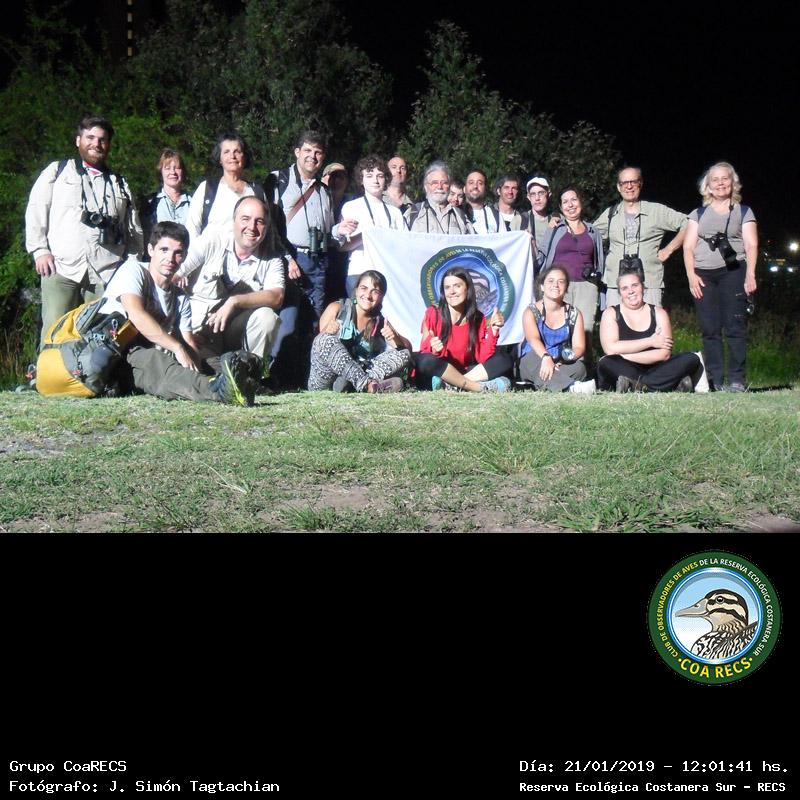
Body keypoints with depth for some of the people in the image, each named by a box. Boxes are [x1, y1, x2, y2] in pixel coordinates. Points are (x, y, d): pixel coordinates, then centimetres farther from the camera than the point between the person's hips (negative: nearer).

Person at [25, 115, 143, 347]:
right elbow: (36, 211, 8)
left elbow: (134, 231, 20)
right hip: (61, 268, -2)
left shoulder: (120, 184, 22)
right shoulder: (57, 171, 15)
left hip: (107, 274, 2)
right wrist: (40, 250, -4)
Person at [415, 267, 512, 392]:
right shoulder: (433, 314, -8)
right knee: (426, 361, -36)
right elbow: (424, 354, -11)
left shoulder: (478, 319, 2)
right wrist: (434, 351, -33)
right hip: (436, 375, -3)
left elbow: (482, 358, -6)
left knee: (503, 359, -14)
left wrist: (493, 331, -17)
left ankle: (451, 385, -29)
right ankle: (481, 388, -26)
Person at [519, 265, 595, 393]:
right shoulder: (531, 311, 1)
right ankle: (572, 387, -61)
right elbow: (533, 339, -20)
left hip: (562, 364, 3)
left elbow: (579, 346, 0)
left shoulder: (574, 314, 10)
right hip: (535, 362, -3)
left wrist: (571, 355, -26)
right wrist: (546, 357, -42)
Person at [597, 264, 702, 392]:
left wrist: (624, 354, -14)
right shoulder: (611, 313, 6)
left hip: (655, 370, 3)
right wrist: (651, 342, -9)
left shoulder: (658, 313, 9)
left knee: (692, 359, -18)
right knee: (605, 364, -34)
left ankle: (635, 386, -31)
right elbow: (610, 349, -13)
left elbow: (665, 354, -5)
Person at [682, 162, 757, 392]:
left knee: (734, 327, -9)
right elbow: (688, 247, 11)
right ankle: (716, 381, -1)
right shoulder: (698, 215, 19)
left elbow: (751, 245, 4)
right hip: (703, 275, 2)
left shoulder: (743, 212, 14)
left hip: (733, 272, -2)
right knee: (710, 330, -3)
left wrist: (750, 274, -11)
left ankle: (736, 379, -9)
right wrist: (691, 275, -4)